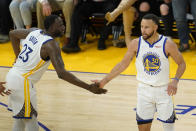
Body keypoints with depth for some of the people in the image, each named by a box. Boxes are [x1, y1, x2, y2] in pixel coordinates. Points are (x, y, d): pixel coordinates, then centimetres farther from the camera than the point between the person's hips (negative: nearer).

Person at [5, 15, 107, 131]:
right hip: (22, 82, -9)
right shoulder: (51, 45, -19)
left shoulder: (34, 32, 5)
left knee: (20, 121, 20)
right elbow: (62, 73, -30)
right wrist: (89, 88, -32)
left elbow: (13, 34, 23)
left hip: (13, 75, 9)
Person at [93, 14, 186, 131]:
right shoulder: (136, 44, -6)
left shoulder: (167, 44, -12)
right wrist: (104, 81, 1)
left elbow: (181, 64, 0)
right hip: (144, 90, 2)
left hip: (163, 90, -1)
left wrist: (175, 81, -16)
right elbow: (123, 64, 4)